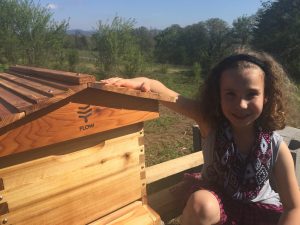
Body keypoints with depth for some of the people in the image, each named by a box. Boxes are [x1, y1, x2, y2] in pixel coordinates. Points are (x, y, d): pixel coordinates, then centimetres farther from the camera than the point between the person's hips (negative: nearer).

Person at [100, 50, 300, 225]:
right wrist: (144, 82, -56)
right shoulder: (211, 123, -24)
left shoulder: (277, 148, -21)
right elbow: (169, 96, -36)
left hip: (259, 207, 2)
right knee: (201, 204, -34)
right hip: (217, 200, -1)